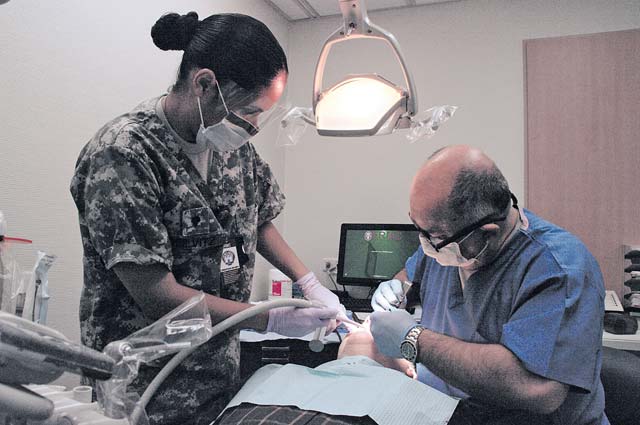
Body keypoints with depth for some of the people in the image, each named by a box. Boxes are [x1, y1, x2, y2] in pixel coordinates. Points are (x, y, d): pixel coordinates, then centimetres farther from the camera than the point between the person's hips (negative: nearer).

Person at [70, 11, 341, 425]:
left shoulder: (234, 144, -1)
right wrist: (274, 320, -20)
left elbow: (260, 223, 14)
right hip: (150, 390, -6)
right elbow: (154, 294, -24)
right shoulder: (122, 154, -22)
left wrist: (311, 283, 2)